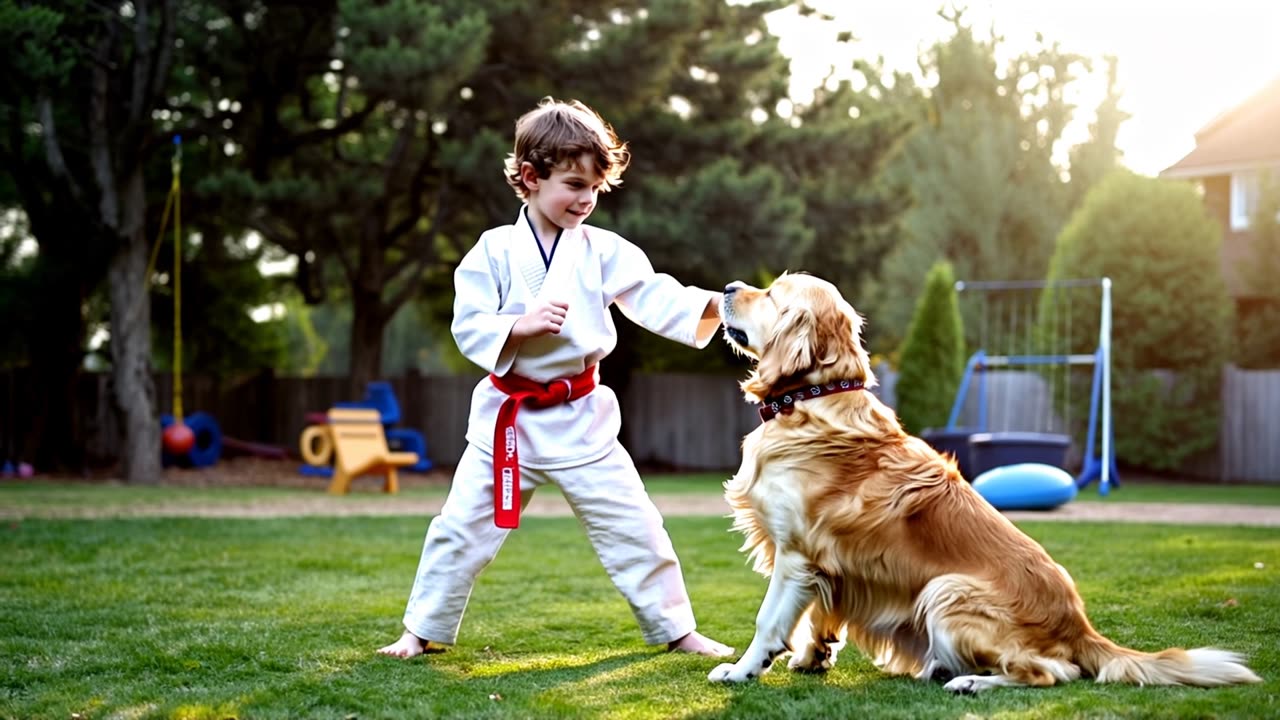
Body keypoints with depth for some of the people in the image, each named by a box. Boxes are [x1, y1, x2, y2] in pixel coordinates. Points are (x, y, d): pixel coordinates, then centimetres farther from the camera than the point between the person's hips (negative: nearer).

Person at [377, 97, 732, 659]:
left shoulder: (604, 252, -2)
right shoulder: (494, 251, -5)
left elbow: (658, 299, -11)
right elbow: (468, 327, -8)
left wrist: (714, 305, -26)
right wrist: (520, 326, -23)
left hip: (580, 418, 1)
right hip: (507, 418, -1)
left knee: (632, 528, 3)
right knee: (463, 528, 4)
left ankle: (675, 629, 17)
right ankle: (424, 630, 20)